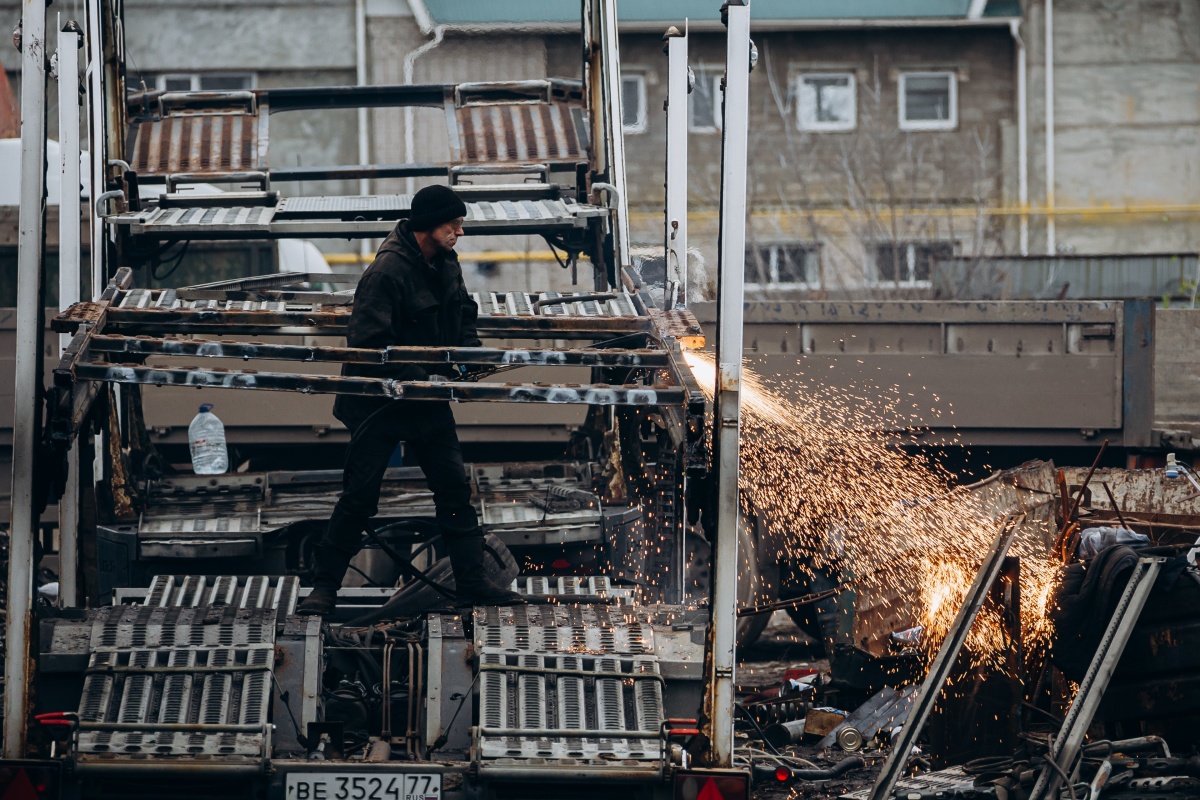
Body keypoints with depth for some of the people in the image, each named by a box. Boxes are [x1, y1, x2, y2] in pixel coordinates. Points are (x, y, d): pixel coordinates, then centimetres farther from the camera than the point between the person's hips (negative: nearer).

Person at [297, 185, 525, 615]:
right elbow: (368, 344, -26)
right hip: (378, 401, -7)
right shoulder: (387, 271, -24)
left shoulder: (445, 262, 2)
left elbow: (463, 313, 19)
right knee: (360, 496, -4)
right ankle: (324, 586, 7)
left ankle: (472, 582, 16)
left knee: (454, 488, 8)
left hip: (429, 400, 7)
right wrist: (422, 379, -24)